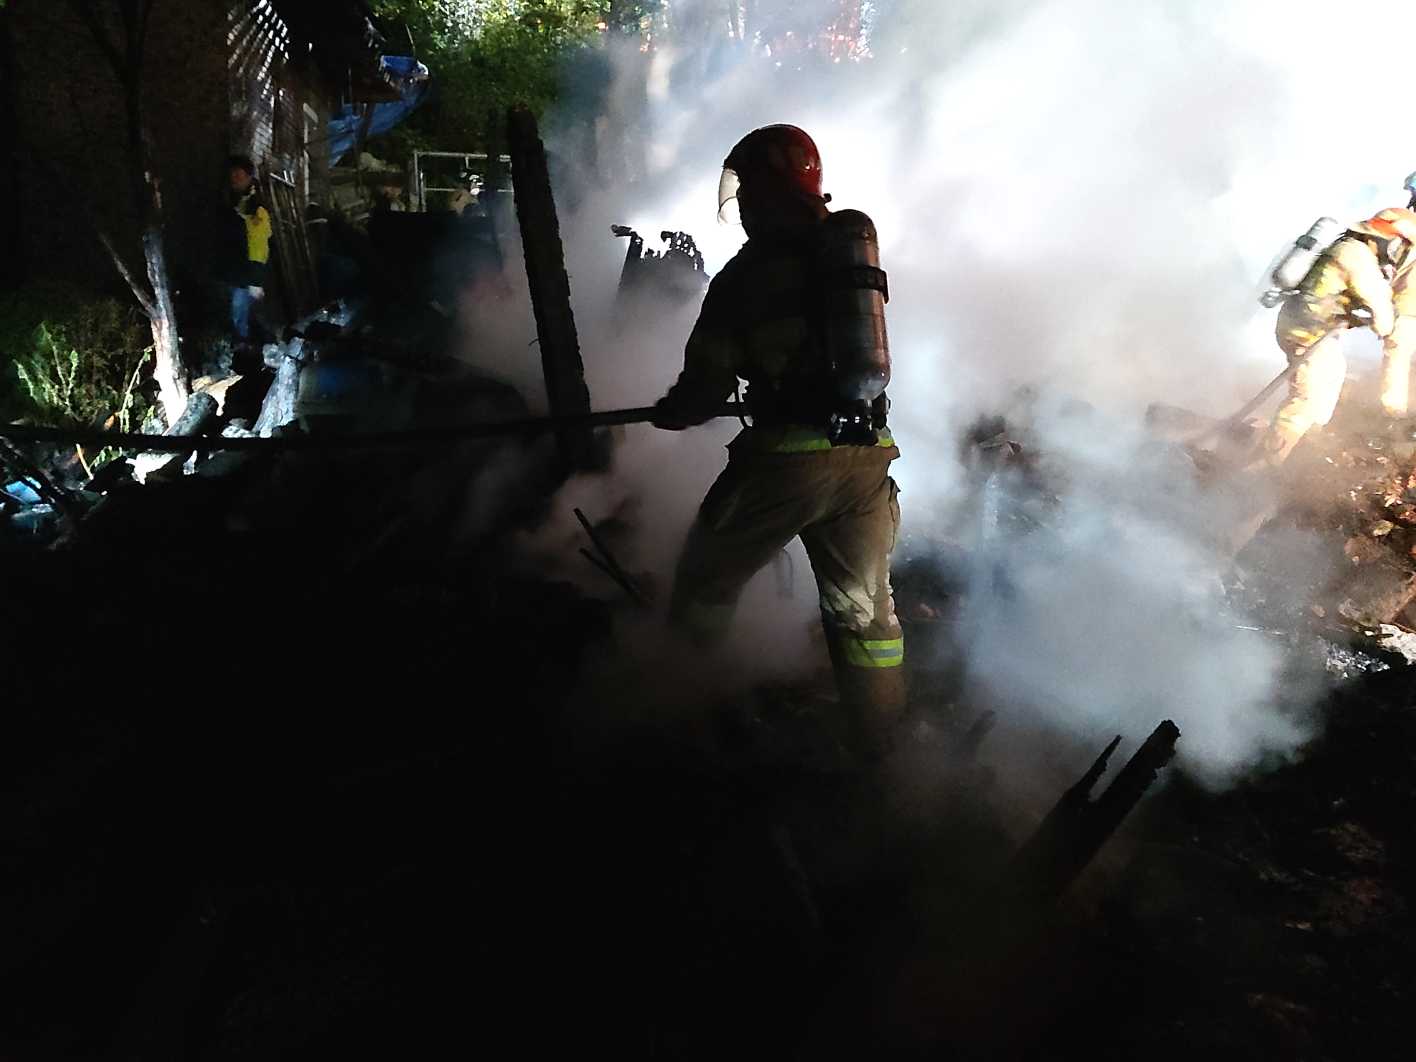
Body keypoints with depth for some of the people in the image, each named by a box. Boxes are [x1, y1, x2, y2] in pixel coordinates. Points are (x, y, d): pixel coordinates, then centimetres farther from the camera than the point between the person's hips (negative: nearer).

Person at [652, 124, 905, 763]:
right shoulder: (858, 240, 10)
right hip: (869, 453, 5)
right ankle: (886, 754, 20)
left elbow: (705, 386, 0)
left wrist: (670, 413, 21)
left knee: (706, 588, 14)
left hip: (787, 456, -4)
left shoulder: (745, 273, -2)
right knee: (865, 609, 15)